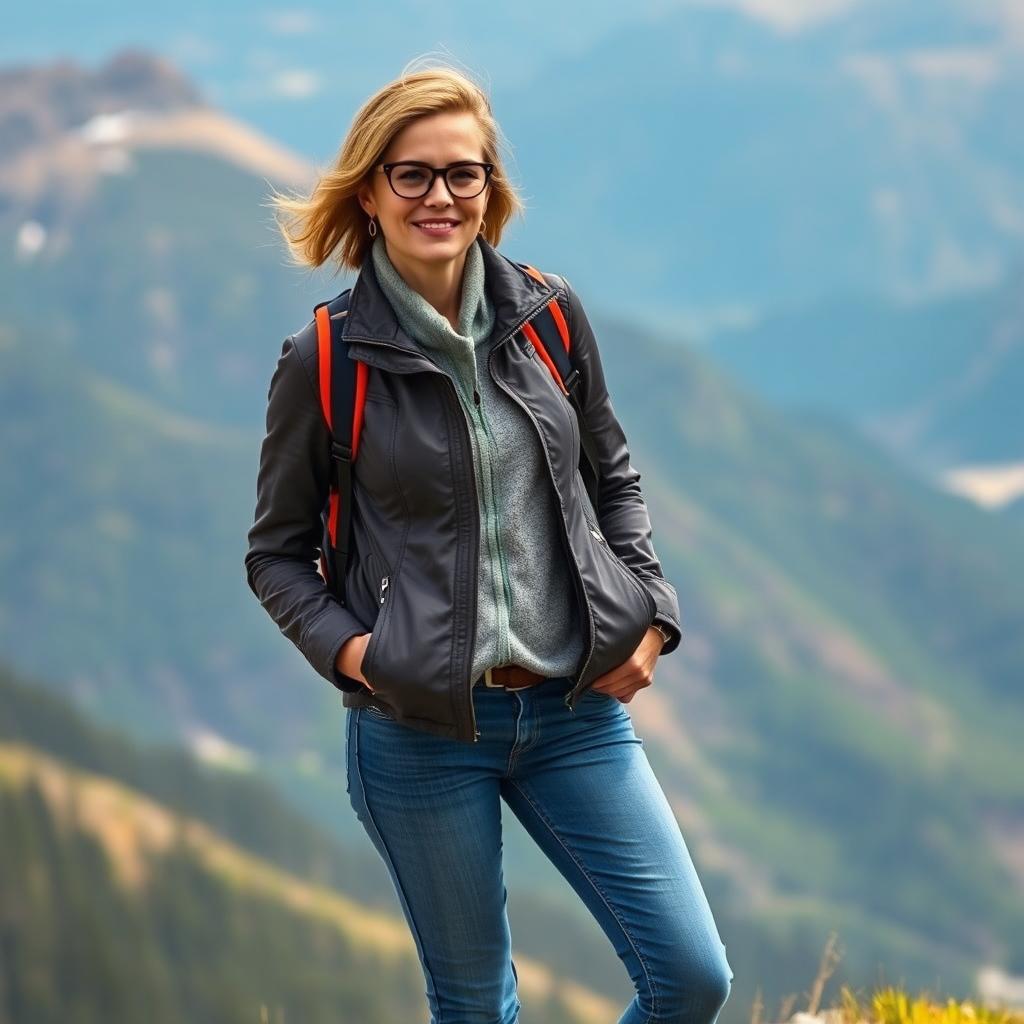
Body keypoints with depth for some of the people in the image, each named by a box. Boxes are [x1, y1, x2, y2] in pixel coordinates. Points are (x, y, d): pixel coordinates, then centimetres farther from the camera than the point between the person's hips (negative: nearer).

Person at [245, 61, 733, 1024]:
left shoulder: (549, 314, 1)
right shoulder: (325, 362, -7)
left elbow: (613, 477, 16)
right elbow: (277, 553, 3)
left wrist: (648, 614, 3)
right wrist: (343, 646, -14)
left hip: (577, 709, 3)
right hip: (420, 728, -3)